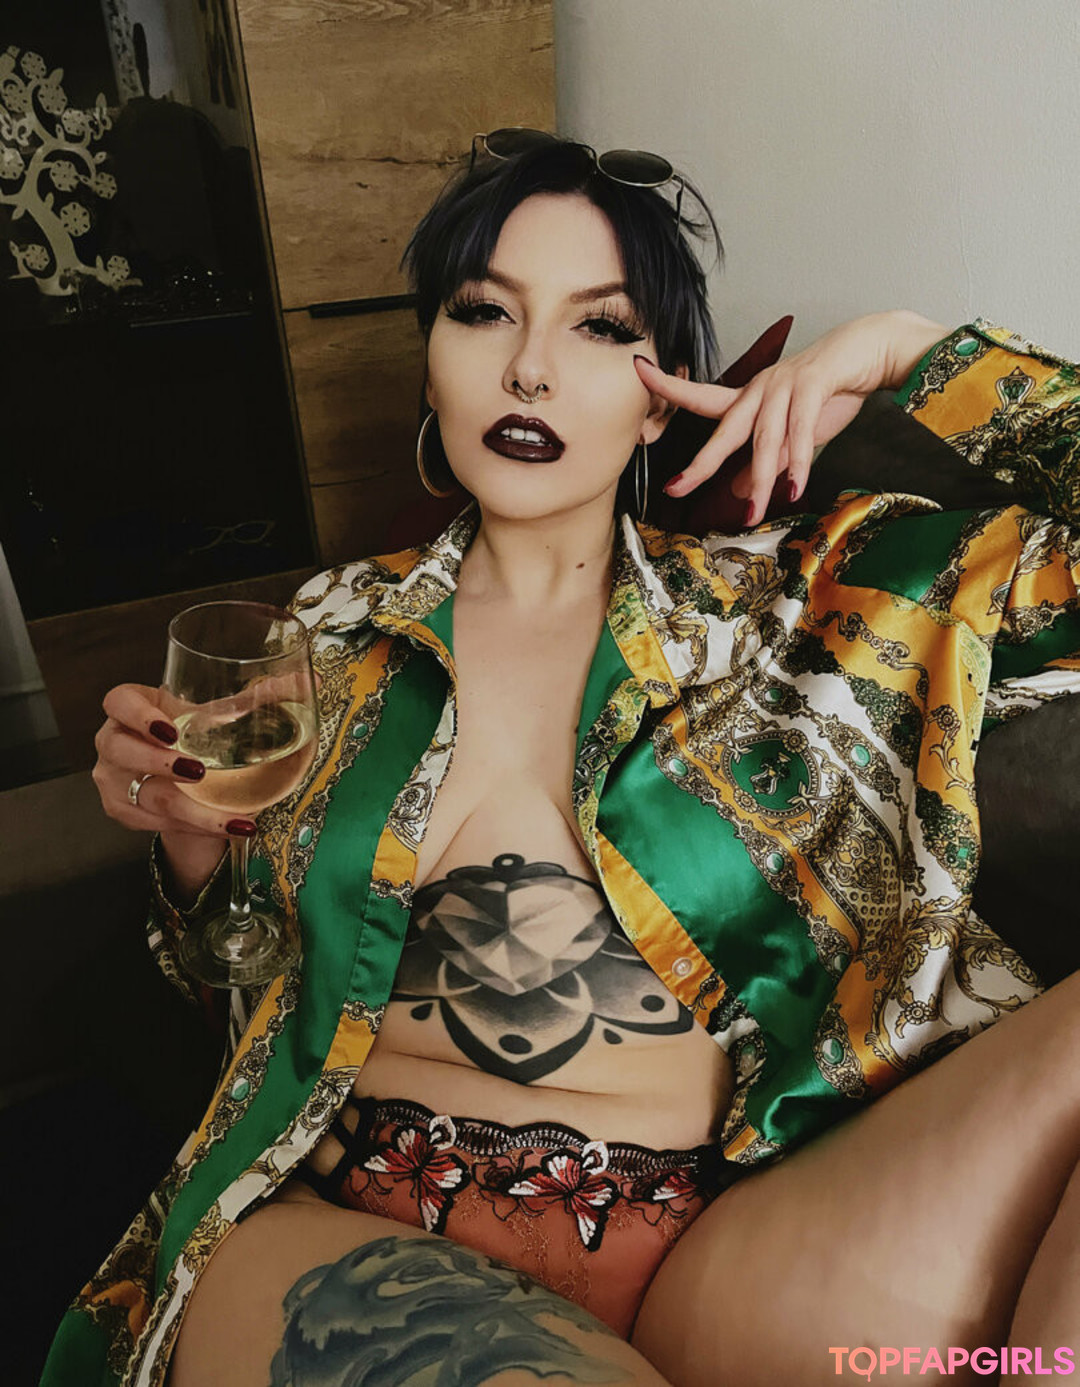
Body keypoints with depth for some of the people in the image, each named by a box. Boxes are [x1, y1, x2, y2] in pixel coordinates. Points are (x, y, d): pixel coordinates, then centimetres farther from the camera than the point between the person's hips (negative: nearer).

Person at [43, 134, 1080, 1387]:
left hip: (716, 1243, 2)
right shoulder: (342, 635, 9)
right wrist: (190, 838, -2)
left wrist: (907, 349, 0)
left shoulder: (788, 604, 4)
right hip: (340, 1226, 0)